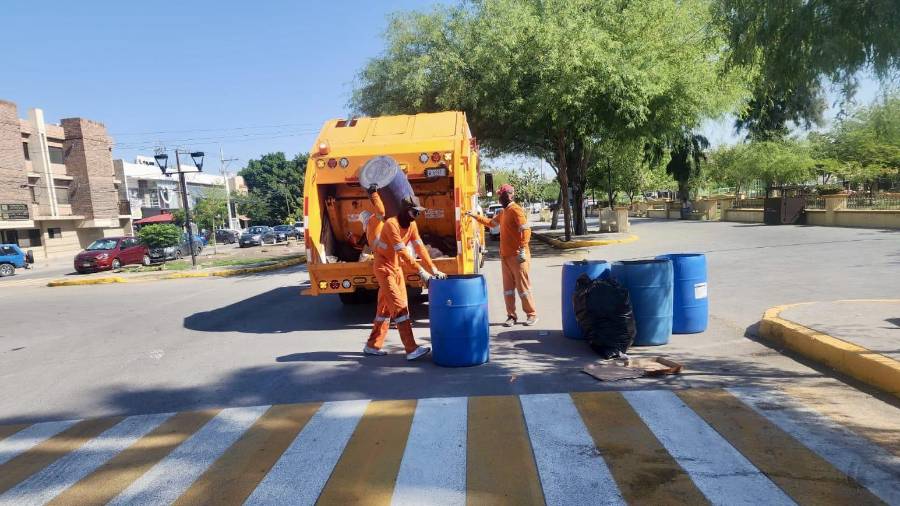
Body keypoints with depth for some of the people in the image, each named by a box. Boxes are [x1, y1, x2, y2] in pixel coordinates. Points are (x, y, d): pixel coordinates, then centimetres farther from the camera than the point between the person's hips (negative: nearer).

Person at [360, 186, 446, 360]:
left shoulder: (412, 225, 0)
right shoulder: (391, 224, -24)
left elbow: (420, 248, -4)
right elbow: (402, 251, -29)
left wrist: (433, 269, -13)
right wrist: (421, 271, -31)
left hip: (397, 268, 8)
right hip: (384, 269, -8)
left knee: (386, 308, 12)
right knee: (400, 306, -13)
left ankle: (372, 346, 23)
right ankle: (411, 349, -13)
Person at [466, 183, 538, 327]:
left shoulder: (515, 210, -13)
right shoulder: (503, 212, 16)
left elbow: (526, 230, -21)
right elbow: (491, 222, 33)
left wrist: (522, 250, -25)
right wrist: (475, 216, 29)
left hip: (517, 256, -9)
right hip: (505, 256, 9)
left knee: (523, 286, -1)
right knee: (508, 287, 10)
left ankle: (532, 315, 11)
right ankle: (511, 316, 18)